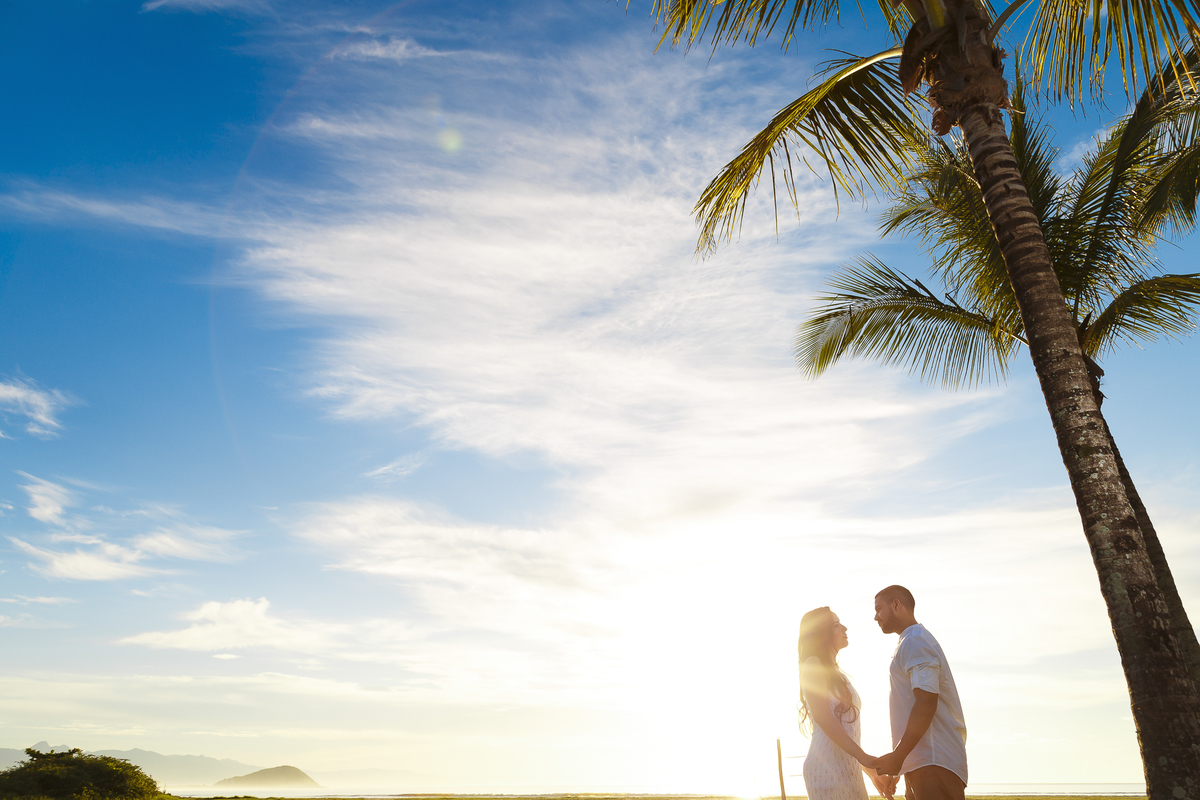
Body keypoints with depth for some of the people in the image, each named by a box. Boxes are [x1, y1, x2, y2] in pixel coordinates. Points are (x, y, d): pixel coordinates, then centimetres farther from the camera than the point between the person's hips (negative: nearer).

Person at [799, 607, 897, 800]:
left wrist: (872, 772, 20)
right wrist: (864, 758, -22)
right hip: (828, 768, -8)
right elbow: (822, 717, -17)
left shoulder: (835, 674, 22)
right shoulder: (813, 664, -5)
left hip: (845, 768, 8)